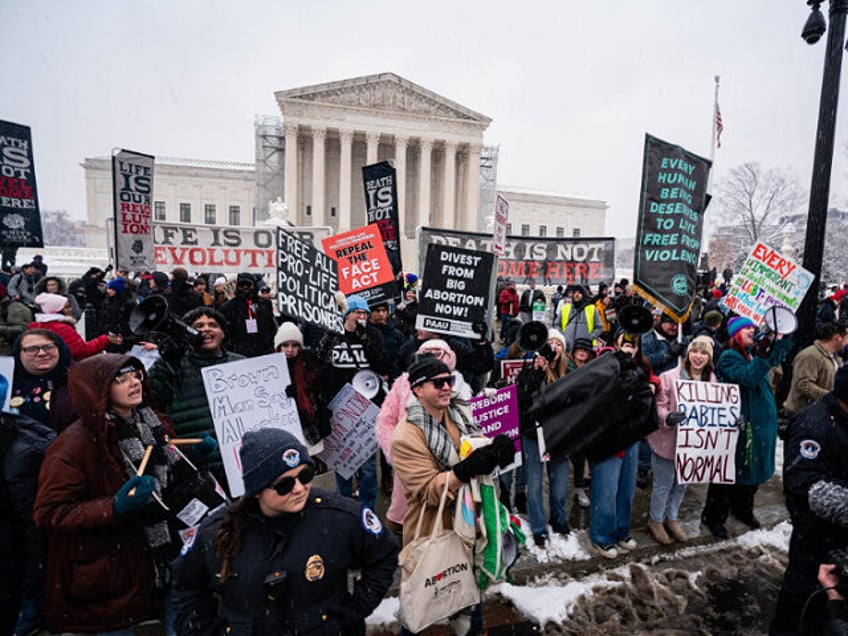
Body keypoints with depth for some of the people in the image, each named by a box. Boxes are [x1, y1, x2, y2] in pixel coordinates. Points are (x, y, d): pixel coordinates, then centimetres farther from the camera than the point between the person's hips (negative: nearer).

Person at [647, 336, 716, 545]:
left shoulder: (711, 380, 0)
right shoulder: (669, 377, -17)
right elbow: (658, 406, -15)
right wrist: (668, 418, -34)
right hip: (668, 440, -5)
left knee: (681, 483, 21)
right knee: (663, 484, 8)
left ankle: (671, 518, 41)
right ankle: (655, 520, 30)